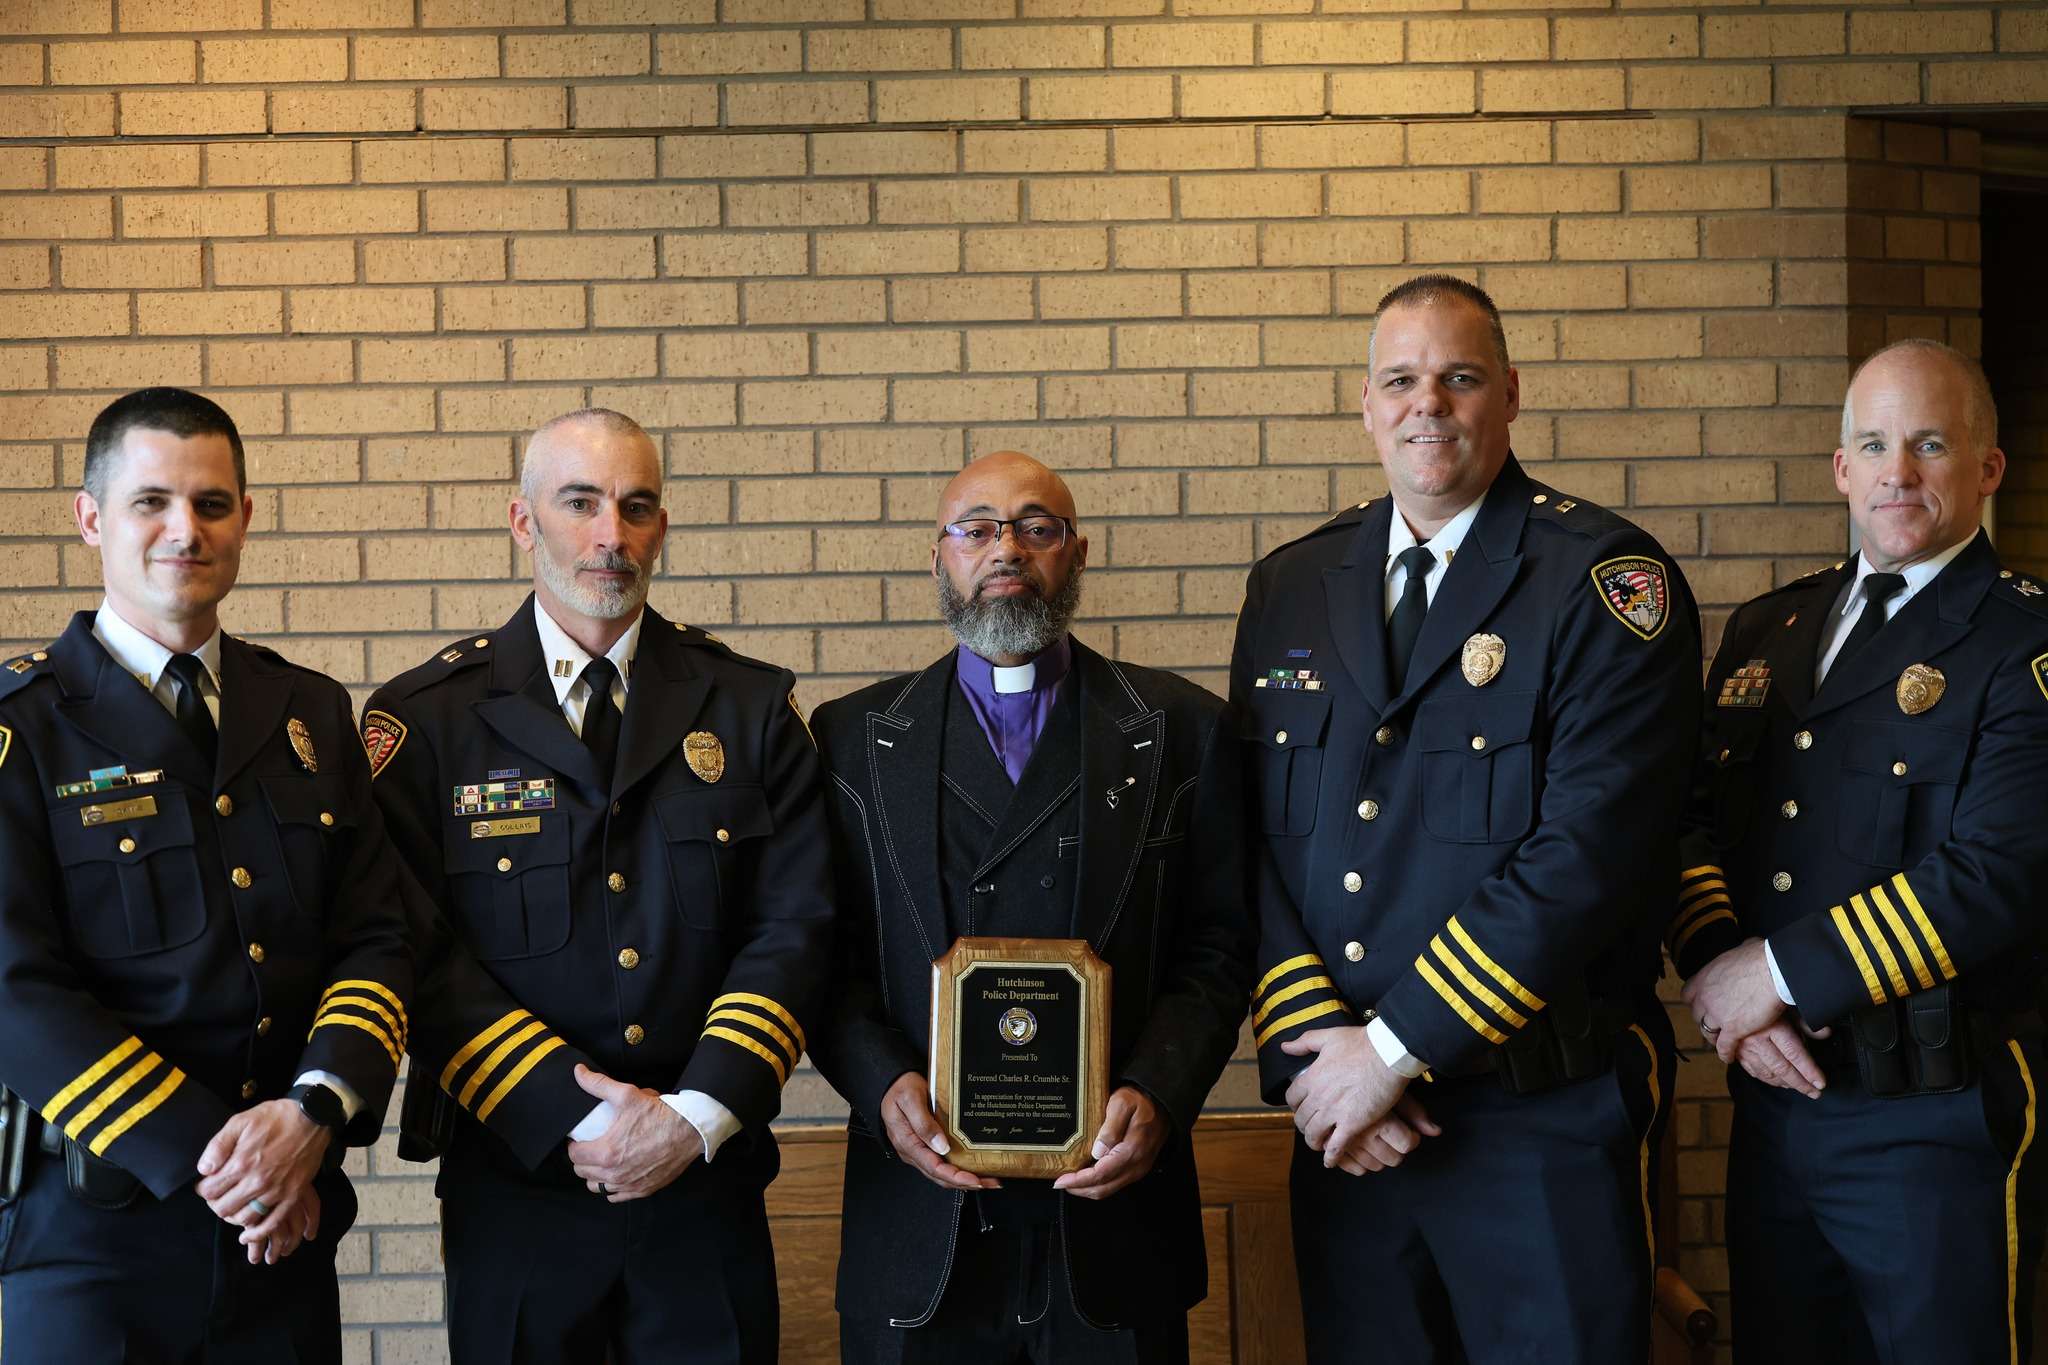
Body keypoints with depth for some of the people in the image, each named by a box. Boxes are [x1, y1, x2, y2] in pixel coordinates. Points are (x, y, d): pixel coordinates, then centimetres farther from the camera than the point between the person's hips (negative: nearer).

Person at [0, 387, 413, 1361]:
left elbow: (376, 939, 3)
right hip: (93, 1236, -4)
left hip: (289, 1219, 4)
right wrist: (201, 1152, -18)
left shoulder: (312, 713, 8)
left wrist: (313, 1114, -13)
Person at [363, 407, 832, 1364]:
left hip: (706, 1183, 2)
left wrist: (699, 1116, -14)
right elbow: (423, 951, -9)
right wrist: (576, 1120, -16)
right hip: (515, 1189, -1)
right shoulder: (424, 719, -2)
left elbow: (793, 931, -2)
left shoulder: (750, 708, 4)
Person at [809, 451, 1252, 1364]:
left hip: (1112, 1205, 0)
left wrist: (1158, 1095, -12)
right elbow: (829, 954, 4)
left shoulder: (1179, 728, 5)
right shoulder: (856, 737, 7)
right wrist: (882, 1084, -13)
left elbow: (1217, 945, 2)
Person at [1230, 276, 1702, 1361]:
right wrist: (1307, 1050, -8)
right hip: (1343, 1118, 4)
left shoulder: (1609, 581, -7)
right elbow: (1254, 839, 5)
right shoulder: (1289, 589, 9)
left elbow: (1591, 852, -17)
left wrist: (1395, 1049, -16)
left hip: (1544, 1120, -4)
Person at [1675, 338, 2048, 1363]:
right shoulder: (1763, 630, 11)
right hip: (1771, 1100, 5)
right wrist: (1719, 972, -12)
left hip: (1936, 1123, -5)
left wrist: (1781, 972, -18)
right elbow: (1691, 819, 5)